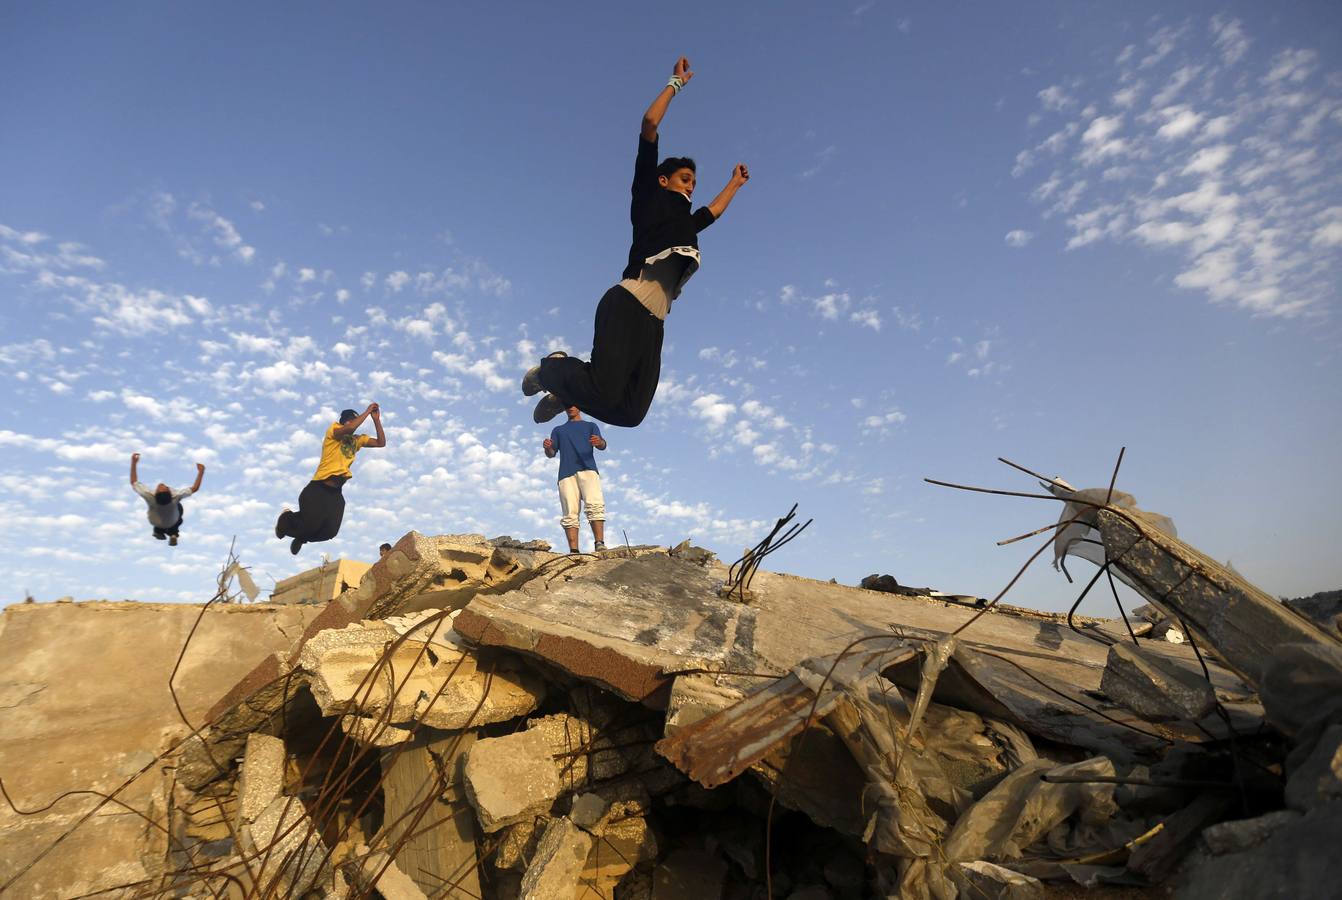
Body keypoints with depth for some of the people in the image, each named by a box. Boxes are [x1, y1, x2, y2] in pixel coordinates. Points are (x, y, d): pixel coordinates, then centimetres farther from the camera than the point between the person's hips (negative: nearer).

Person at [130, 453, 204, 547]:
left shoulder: (149, 496, -41)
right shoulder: (175, 496, -43)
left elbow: (134, 482, -25)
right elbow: (195, 488, -28)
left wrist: (133, 463, -26)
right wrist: (201, 471, -27)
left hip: (155, 522, 1)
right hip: (172, 523, -1)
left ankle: (158, 531, 33)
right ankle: (173, 533, 21)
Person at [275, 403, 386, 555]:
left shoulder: (357, 440, 16)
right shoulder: (334, 429, -3)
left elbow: (381, 442, 13)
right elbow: (349, 428, -24)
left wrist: (376, 420, 8)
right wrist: (367, 411, -15)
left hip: (336, 492, 6)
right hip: (318, 487, -6)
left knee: (330, 531, -5)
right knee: (312, 523, -15)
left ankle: (301, 537, 28)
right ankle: (287, 519, 21)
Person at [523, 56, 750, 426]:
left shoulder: (686, 223, 33)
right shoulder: (650, 197, 15)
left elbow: (712, 212, 55)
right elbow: (649, 124, 11)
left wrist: (735, 182, 61)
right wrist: (677, 82, 20)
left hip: (653, 322, 7)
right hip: (627, 307, -7)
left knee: (630, 412, -5)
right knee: (605, 394, -23)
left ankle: (565, 390, 17)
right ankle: (551, 368, 7)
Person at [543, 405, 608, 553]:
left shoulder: (590, 426, 25)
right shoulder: (558, 430, 31)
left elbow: (602, 446, 9)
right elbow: (551, 454, 20)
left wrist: (599, 442, -17)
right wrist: (547, 448, -5)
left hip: (588, 469, -2)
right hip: (566, 473, 2)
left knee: (595, 505, -23)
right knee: (570, 513, -12)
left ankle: (600, 544, -32)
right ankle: (574, 551, -19)